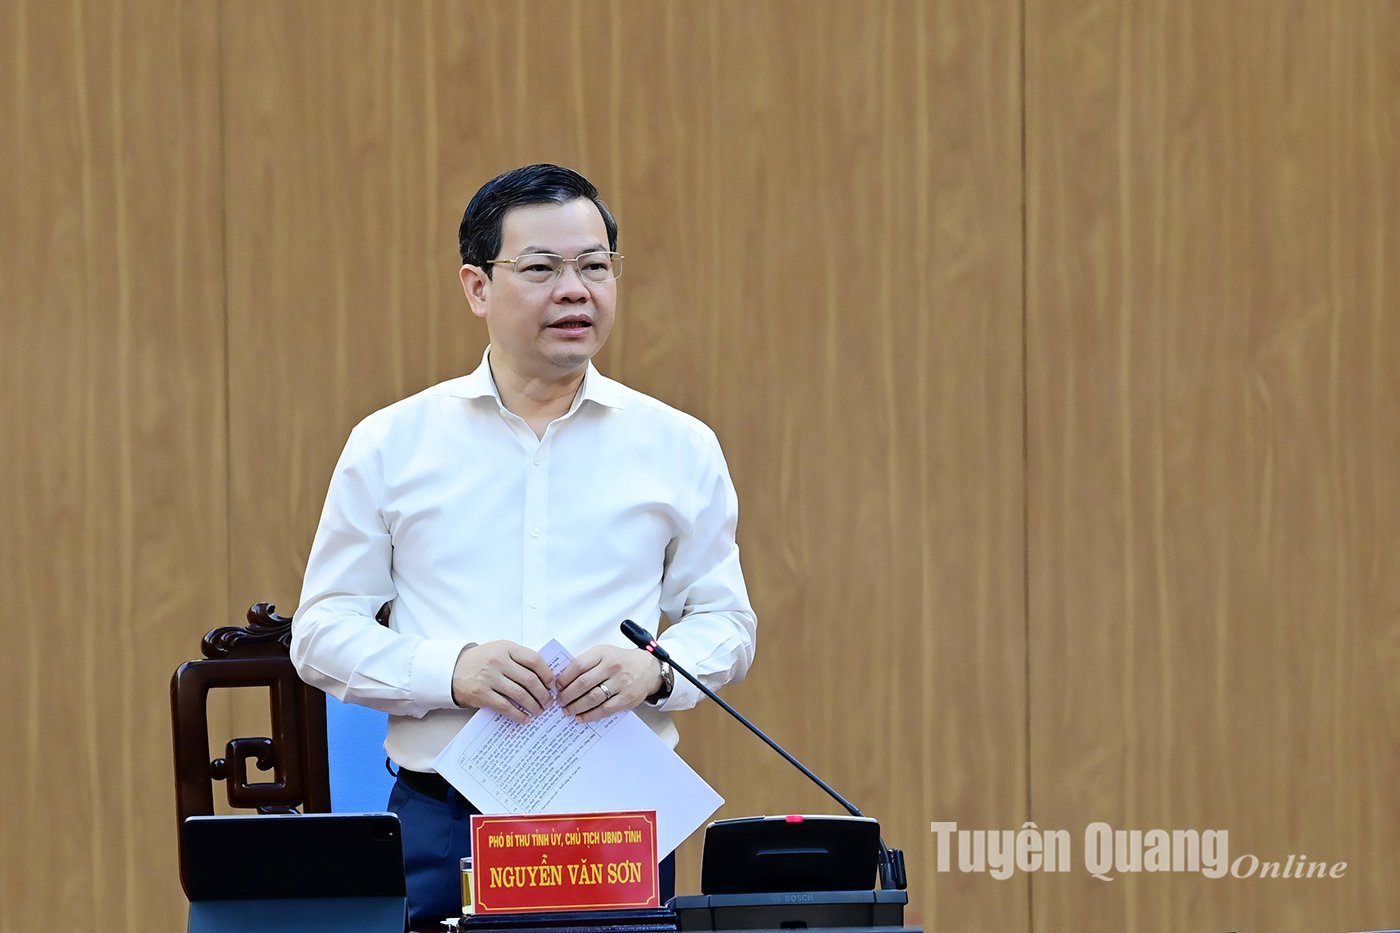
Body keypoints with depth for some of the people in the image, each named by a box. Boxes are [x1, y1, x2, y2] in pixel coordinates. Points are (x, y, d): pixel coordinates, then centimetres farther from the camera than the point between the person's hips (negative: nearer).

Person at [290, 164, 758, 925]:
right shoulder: (392, 445, 6)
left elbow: (725, 621, 12)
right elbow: (322, 632, 5)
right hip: (442, 824, -1)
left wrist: (653, 668, -10)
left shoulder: (678, 448, 9)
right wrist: (451, 671, -12)